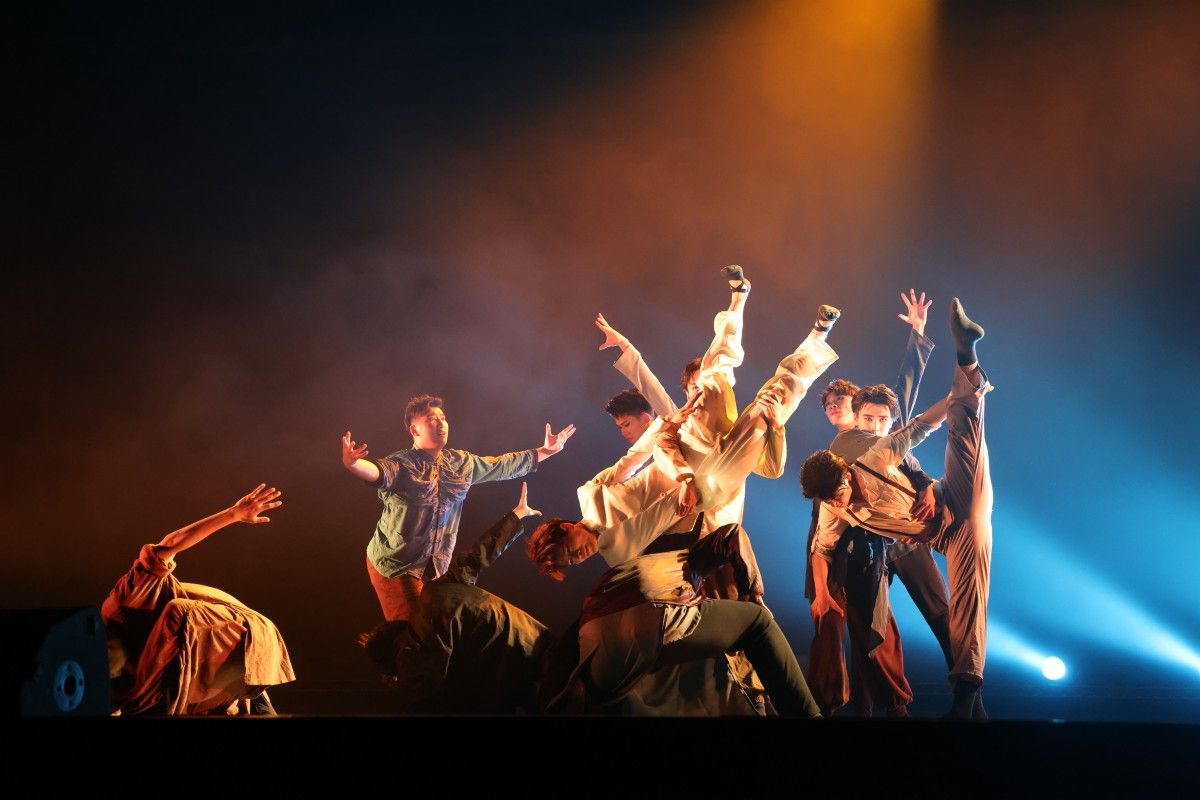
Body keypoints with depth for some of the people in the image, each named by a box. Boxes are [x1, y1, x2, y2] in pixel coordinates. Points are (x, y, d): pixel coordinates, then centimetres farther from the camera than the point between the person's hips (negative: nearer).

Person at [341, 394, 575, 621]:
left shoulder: (463, 463, 5)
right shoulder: (400, 465, -16)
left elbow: (502, 466, 17)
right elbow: (378, 472, -38)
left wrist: (545, 451, 20)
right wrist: (353, 464, -61)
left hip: (437, 567, 6)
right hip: (396, 566, -6)